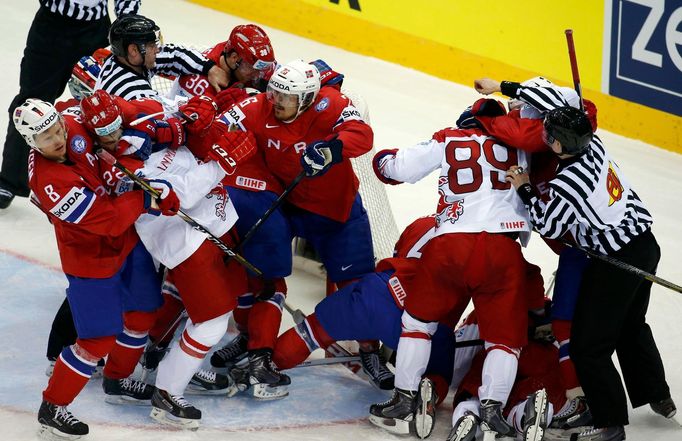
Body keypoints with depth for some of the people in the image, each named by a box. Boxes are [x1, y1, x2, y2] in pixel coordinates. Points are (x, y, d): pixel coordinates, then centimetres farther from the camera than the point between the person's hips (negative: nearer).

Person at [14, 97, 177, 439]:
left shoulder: (75, 126, -15)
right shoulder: (49, 182, -35)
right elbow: (109, 219, -34)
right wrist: (147, 199, -30)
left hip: (127, 239, 8)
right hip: (92, 258, -8)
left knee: (143, 310, 20)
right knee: (99, 338, -5)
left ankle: (117, 381, 41)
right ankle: (52, 408, 11)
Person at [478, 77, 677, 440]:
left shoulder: (565, 186, -29)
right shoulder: (592, 143, -8)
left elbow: (548, 227, -10)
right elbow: (552, 100, 5)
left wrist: (524, 189, -1)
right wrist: (503, 87, 10)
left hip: (617, 263, -9)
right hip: (645, 245, 9)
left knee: (589, 346, 3)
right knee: (631, 325, 30)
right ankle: (658, 396, 44)